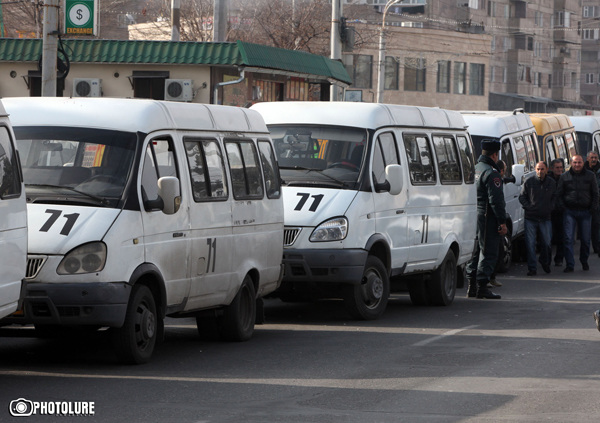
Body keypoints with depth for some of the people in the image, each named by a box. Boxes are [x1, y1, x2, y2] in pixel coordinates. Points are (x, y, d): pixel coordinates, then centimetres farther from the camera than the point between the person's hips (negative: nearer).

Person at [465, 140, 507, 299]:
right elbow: (496, 200, -19)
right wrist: (502, 221, -17)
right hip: (487, 218, -9)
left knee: (475, 251, 14)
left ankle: (472, 286, 17)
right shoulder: (491, 173, -14)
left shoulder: (474, 169, 13)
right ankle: (481, 286, -7)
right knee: (488, 252, -5)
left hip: (474, 215, 9)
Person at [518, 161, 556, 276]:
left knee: (547, 243, 6)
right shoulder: (529, 182, -1)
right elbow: (522, 197, 6)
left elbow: (554, 197, 19)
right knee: (530, 244, -5)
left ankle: (545, 262, 32)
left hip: (545, 218, 2)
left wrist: (550, 206, 4)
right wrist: (528, 207, -7)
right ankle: (532, 268, 1)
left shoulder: (551, 183, 6)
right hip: (530, 218, -2)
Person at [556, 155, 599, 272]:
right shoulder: (565, 177, 7)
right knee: (568, 239, -9)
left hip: (585, 212, 1)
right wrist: (562, 207, -3)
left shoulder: (590, 176, 8)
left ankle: (584, 261, 26)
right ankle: (570, 265, -7)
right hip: (569, 212, -1)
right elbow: (558, 194, 9)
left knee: (586, 239, 6)